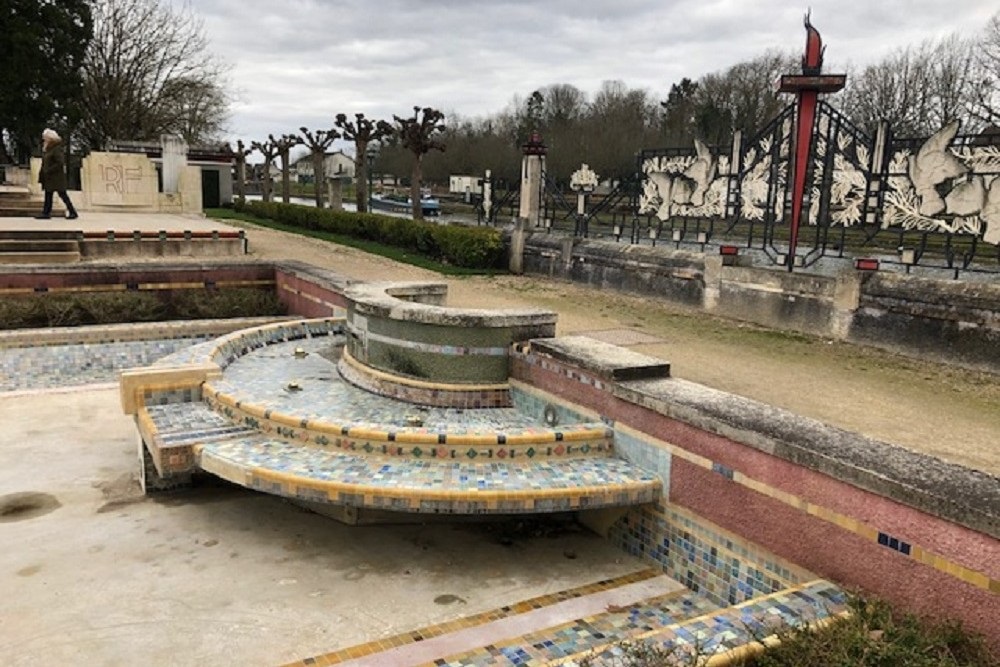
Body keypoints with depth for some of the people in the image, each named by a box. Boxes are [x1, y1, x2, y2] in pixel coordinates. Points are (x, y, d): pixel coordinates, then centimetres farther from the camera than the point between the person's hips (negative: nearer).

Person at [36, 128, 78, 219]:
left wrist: (49, 171, -18)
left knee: (62, 194, -6)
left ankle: (73, 213, 0)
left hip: (57, 177, -9)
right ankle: (46, 213, 10)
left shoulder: (57, 149, -12)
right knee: (48, 195, 8)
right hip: (48, 177, 9)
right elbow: (44, 163, 18)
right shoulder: (46, 148, 15)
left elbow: (60, 163, -19)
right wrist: (42, 174, 12)